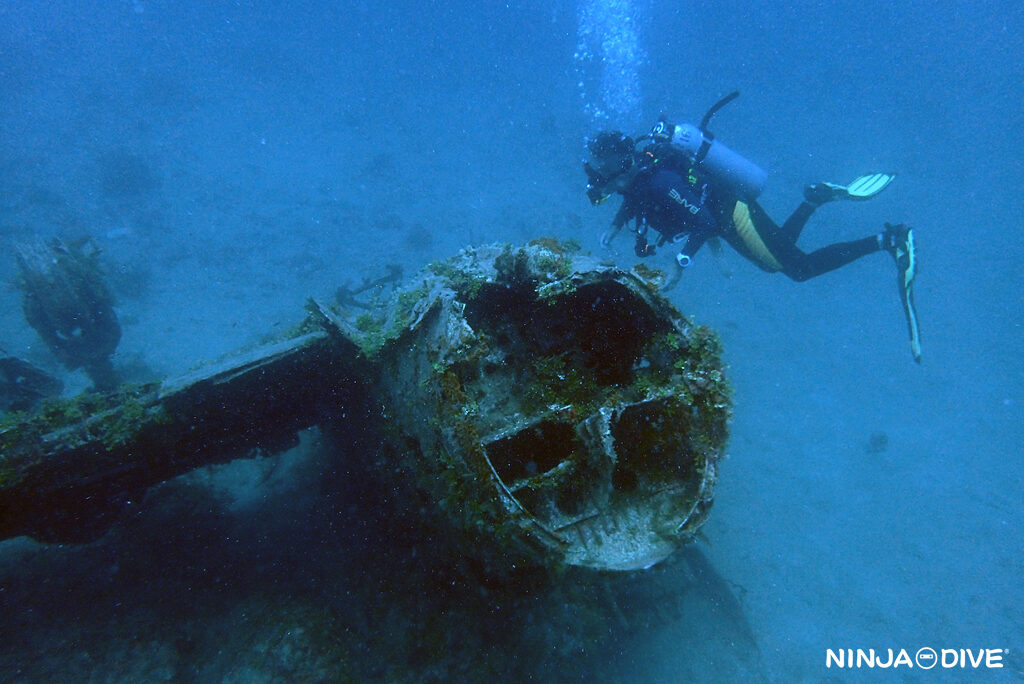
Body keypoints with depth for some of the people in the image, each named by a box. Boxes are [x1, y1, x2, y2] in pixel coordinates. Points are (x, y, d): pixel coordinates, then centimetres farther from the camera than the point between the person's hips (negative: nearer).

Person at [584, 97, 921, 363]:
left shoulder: (658, 181, -34)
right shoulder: (635, 162, -7)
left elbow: (704, 223, -34)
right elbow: (634, 199, 16)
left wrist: (680, 264, -34)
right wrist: (616, 225, 0)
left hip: (734, 215, -9)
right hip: (724, 211, 9)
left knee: (800, 268, -2)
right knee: (779, 257, 28)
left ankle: (889, 240, 4)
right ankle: (818, 197, 31)